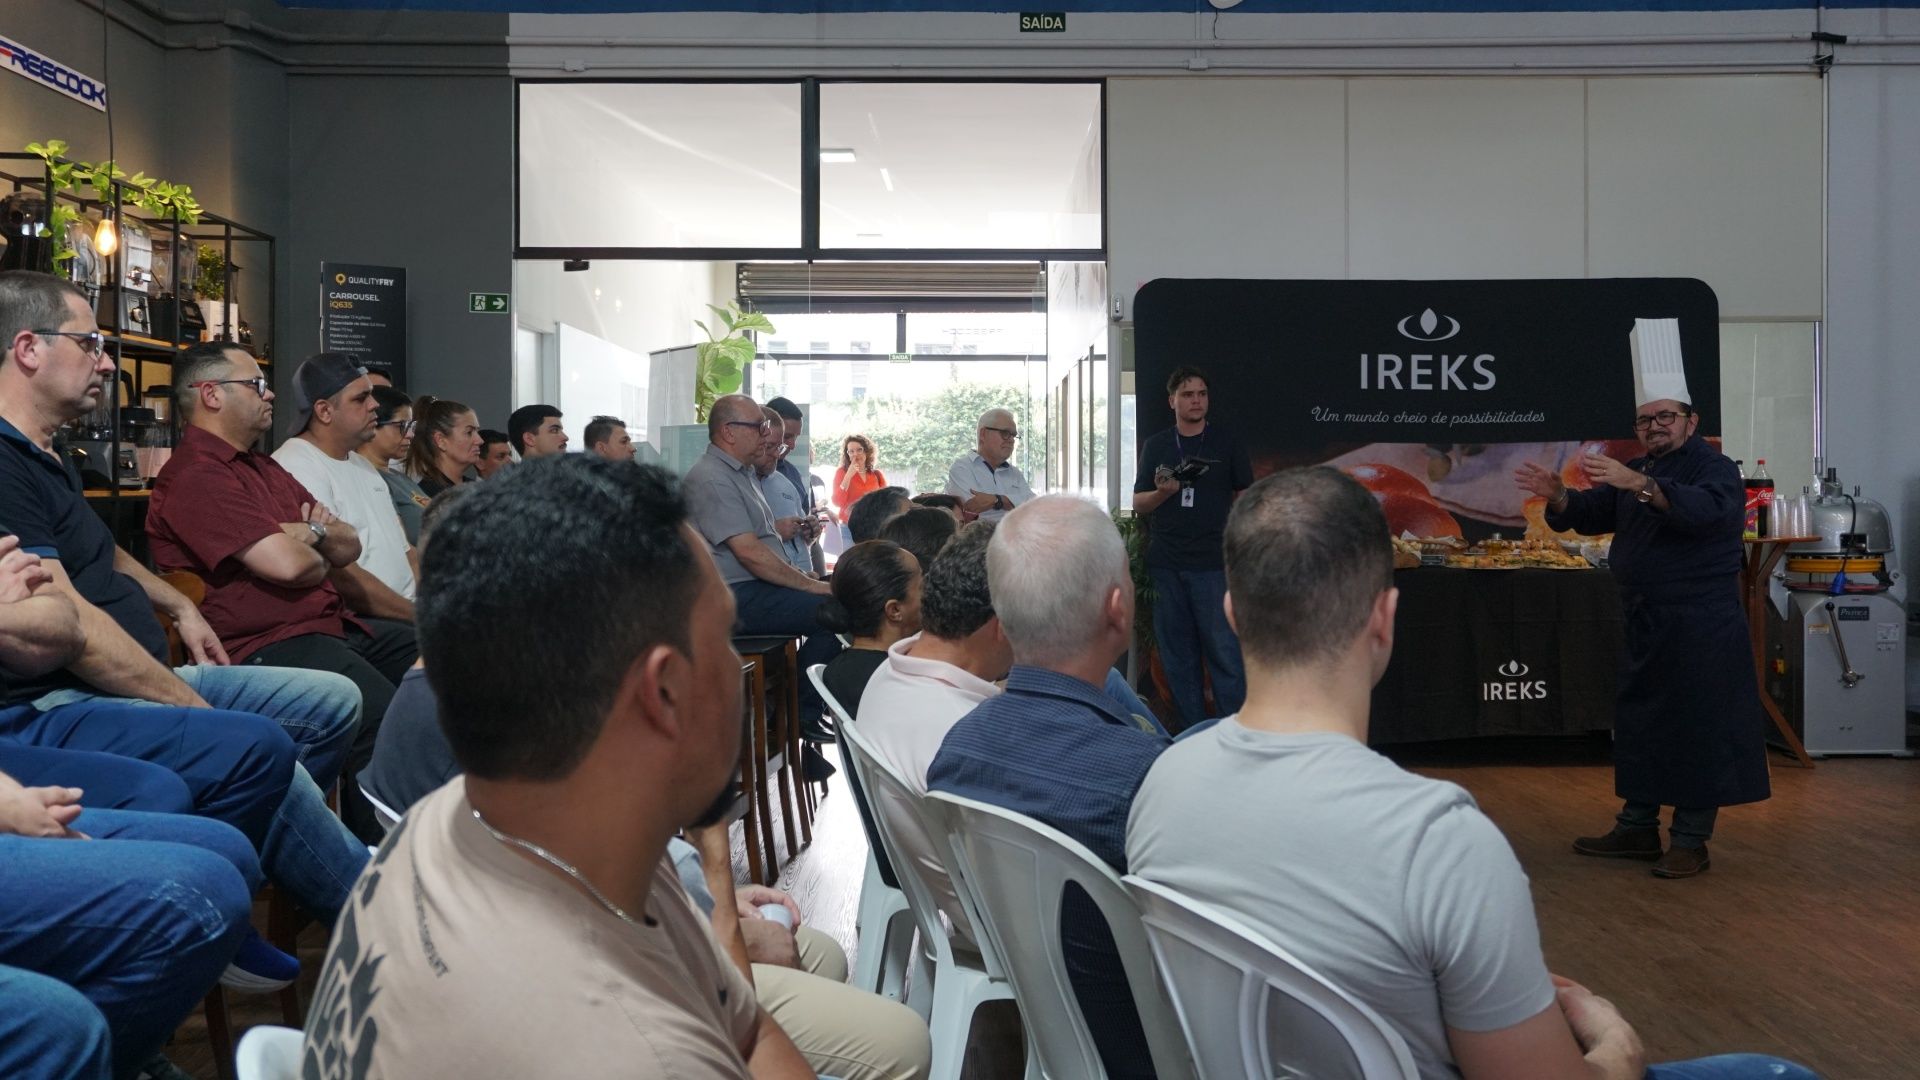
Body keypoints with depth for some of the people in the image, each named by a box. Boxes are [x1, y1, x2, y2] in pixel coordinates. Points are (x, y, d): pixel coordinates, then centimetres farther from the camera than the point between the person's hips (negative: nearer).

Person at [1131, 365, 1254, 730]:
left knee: (1225, 653, -7)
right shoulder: (1155, 445, 11)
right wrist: (1163, 492, -10)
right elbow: (1139, 503, 11)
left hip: (1213, 563, -2)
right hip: (1165, 566, 3)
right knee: (1177, 656, 6)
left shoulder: (1226, 443, 6)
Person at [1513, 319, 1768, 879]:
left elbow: (1703, 508, -29)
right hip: (1645, 623, 8)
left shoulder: (1715, 469, -8)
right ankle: (1637, 828, 24)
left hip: (1701, 629, -8)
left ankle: (1691, 841, 6)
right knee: (1637, 722, 13)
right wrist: (1557, 497, -10)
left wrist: (1639, 484, -41)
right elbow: (1590, 514, 12)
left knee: (1697, 730, -3)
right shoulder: (1635, 474, 16)